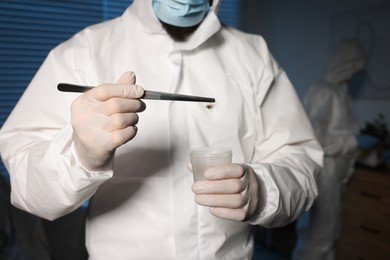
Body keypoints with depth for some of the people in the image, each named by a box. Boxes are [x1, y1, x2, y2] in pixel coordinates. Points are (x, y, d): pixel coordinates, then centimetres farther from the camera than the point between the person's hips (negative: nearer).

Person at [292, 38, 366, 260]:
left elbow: (339, 131, 10)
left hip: (335, 174, 9)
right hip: (323, 174, -9)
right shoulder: (324, 92, -17)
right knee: (317, 234, 1)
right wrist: (349, 143, -10)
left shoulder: (340, 92, 10)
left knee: (330, 231, 18)